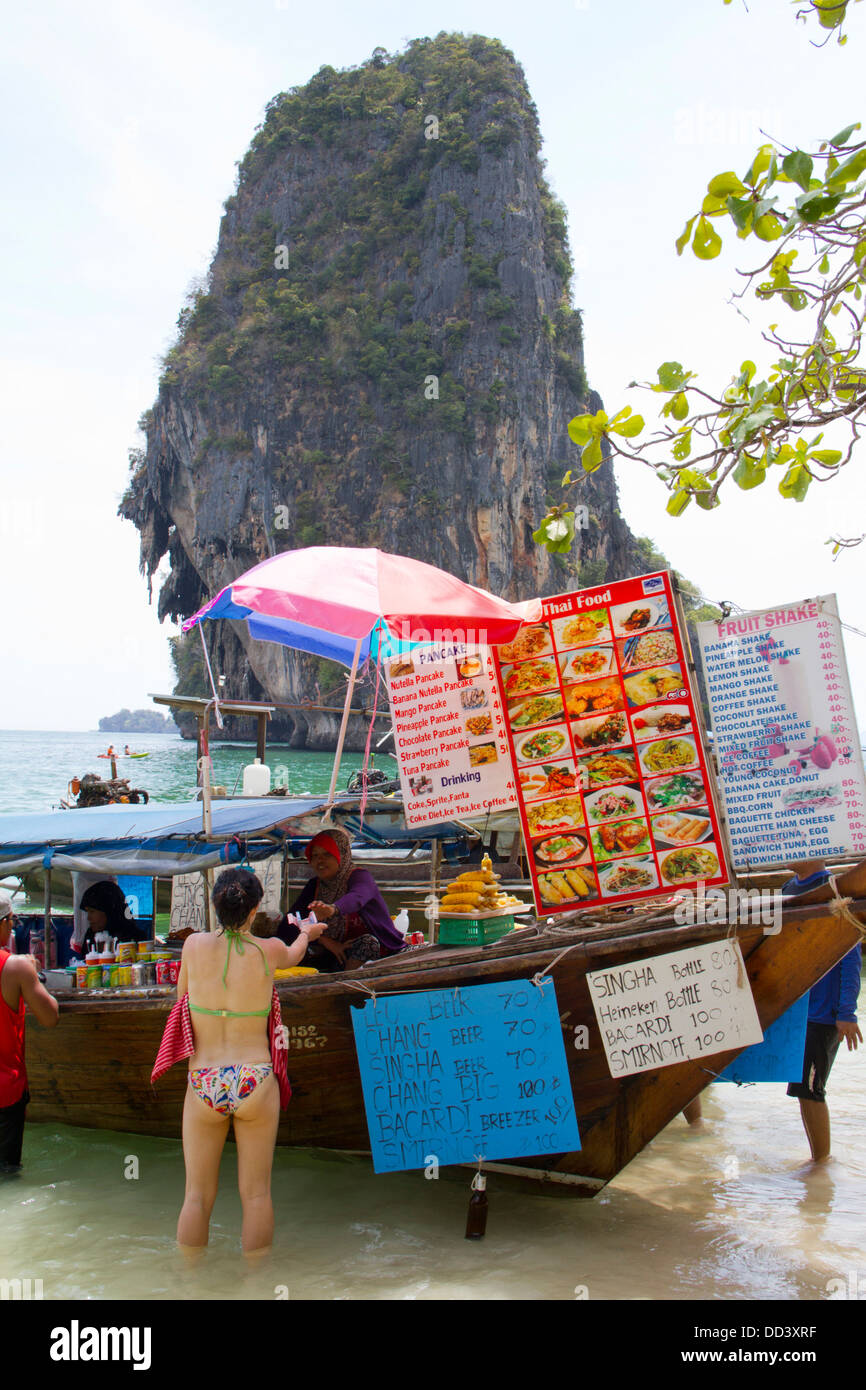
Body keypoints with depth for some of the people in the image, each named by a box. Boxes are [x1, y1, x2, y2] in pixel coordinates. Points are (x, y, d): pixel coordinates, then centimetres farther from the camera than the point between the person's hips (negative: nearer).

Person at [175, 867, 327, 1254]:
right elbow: (293, 955, 20)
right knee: (256, 1194, 11)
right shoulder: (270, 951, -6)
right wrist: (306, 933, 42)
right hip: (255, 1083, -1)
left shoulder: (195, 944, -4)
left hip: (204, 1085, 1)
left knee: (197, 1196, 12)